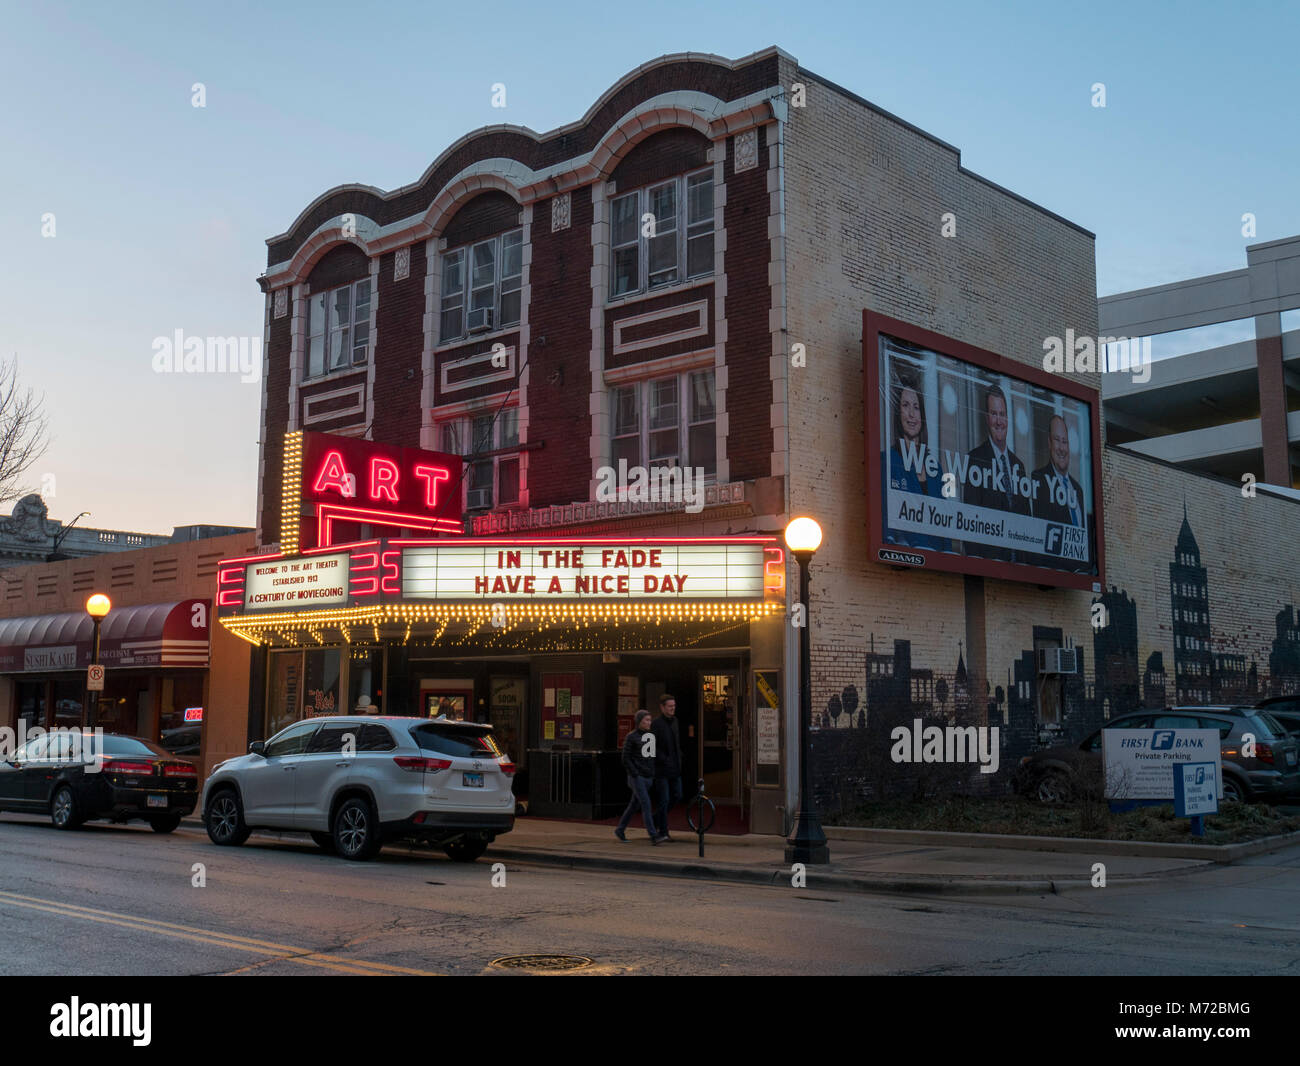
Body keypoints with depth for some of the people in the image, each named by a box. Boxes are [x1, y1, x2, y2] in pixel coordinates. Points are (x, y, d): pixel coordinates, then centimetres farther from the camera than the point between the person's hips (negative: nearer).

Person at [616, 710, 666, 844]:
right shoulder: (631, 737, -7)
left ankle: (620, 830, 27)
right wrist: (635, 775, -15)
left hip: (648, 777, 6)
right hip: (636, 777, -6)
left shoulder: (650, 736, 10)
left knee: (634, 805, 13)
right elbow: (625, 758, -9)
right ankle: (654, 836, -15)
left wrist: (654, 775, 8)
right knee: (646, 805, -14)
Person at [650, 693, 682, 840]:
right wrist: (664, 759, -17)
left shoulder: (675, 721, 12)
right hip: (662, 769, -7)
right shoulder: (656, 724, -11)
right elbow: (652, 747, -14)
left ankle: (655, 819, 27)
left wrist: (679, 756, 10)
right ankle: (663, 832, 6)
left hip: (675, 768, 7)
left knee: (677, 796, 10)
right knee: (664, 800, -3)